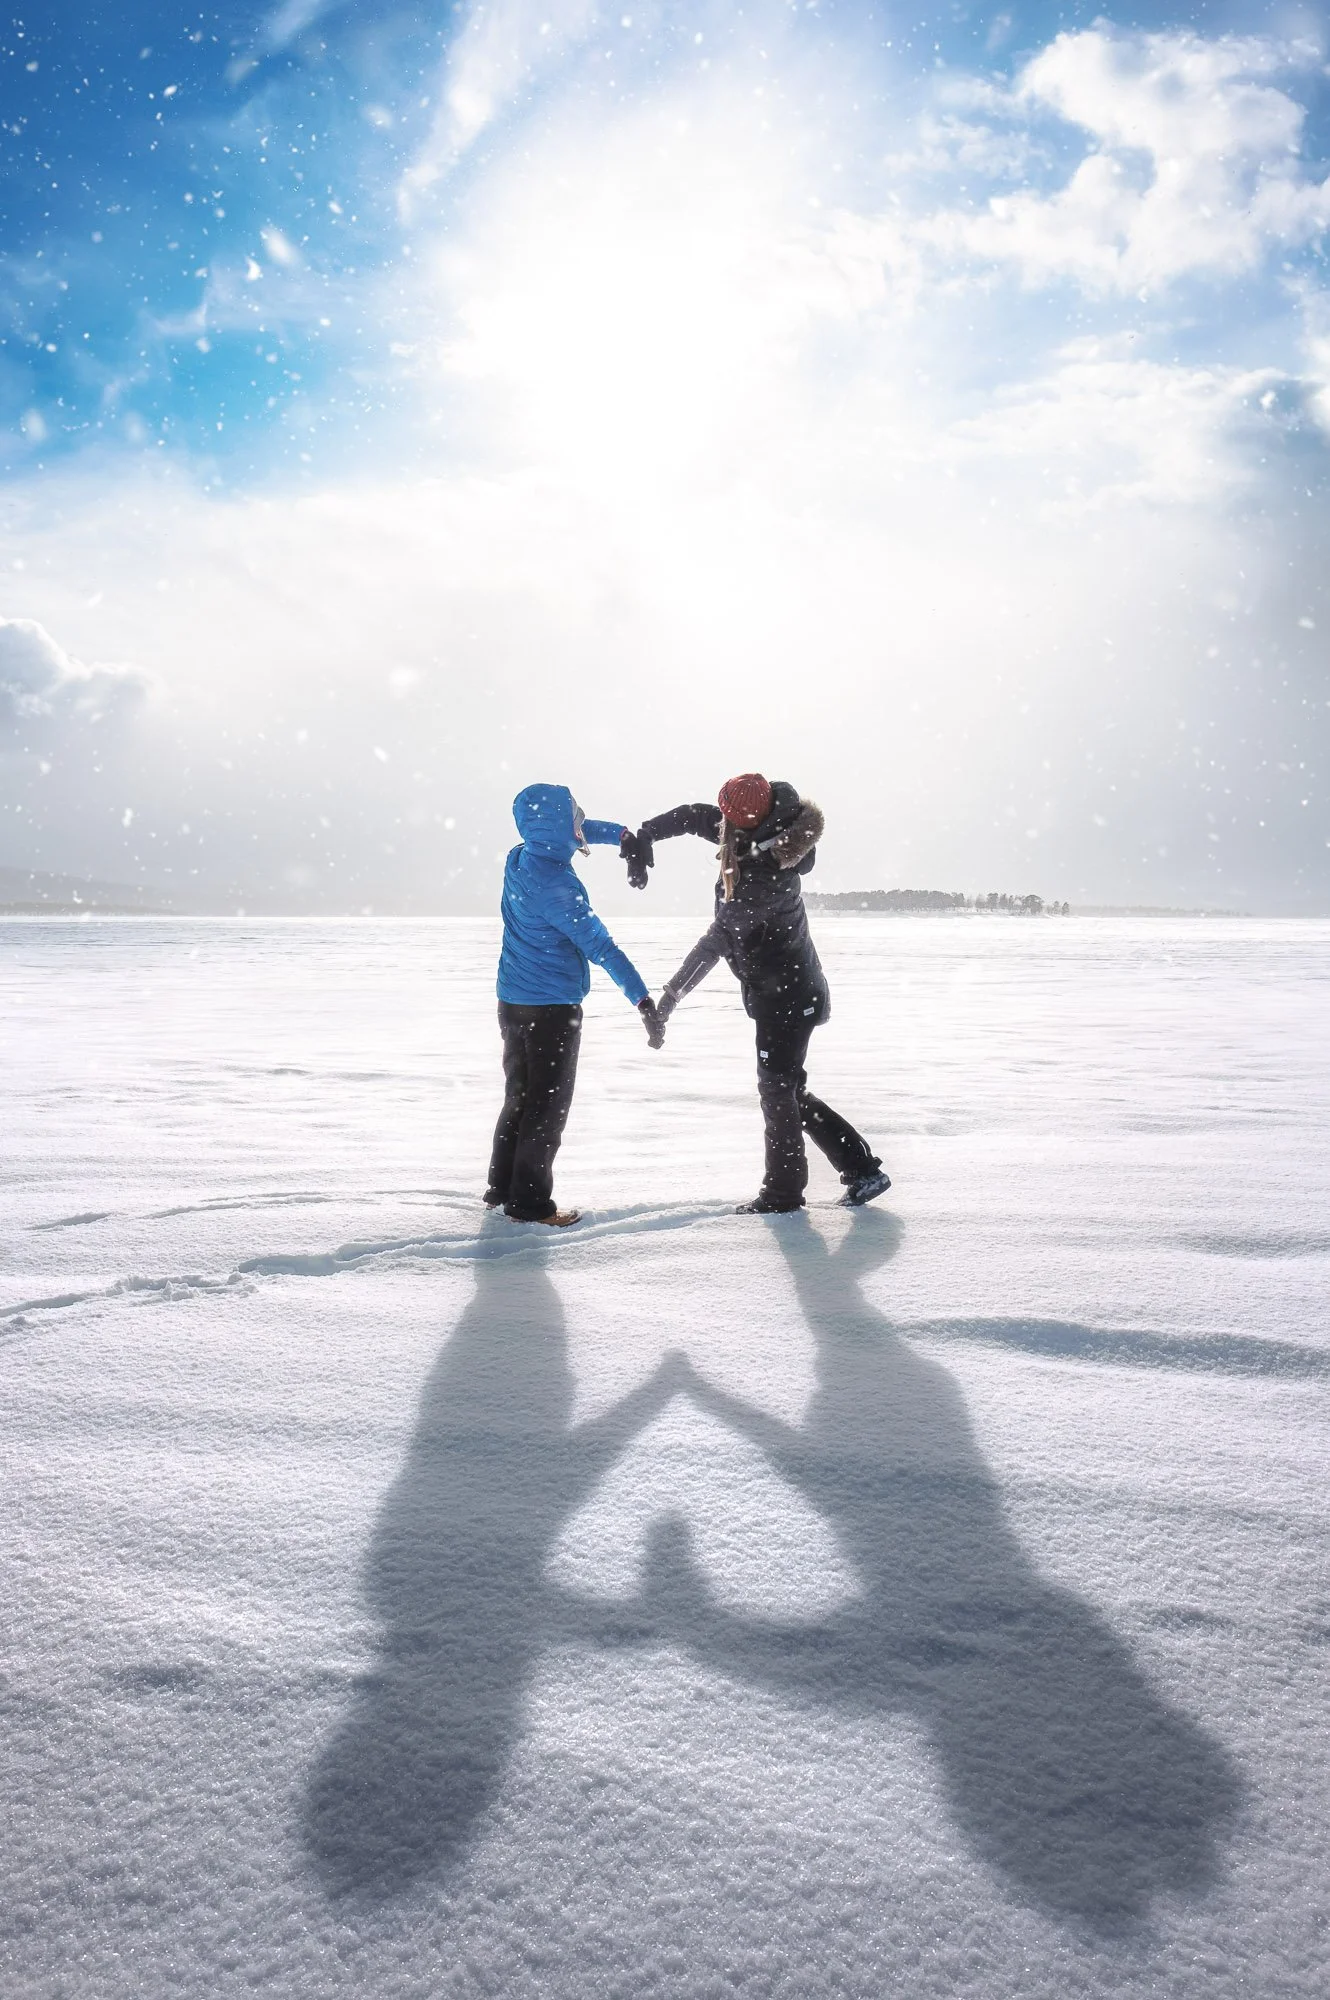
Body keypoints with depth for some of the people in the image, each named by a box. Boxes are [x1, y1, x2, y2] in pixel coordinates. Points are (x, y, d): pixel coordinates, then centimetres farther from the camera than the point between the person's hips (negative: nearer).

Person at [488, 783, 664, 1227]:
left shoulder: (519, 858, 2)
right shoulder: (556, 886, -23)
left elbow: (578, 831, 21)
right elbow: (599, 946, -26)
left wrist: (622, 834, 14)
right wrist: (643, 999, -26)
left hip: (513, 1002, 9)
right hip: (553, 1007, -9)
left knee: (519, 1098, 18)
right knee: (549, 1107, 1)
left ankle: (502, 1188, 25)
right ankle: (530, 1202, 6)